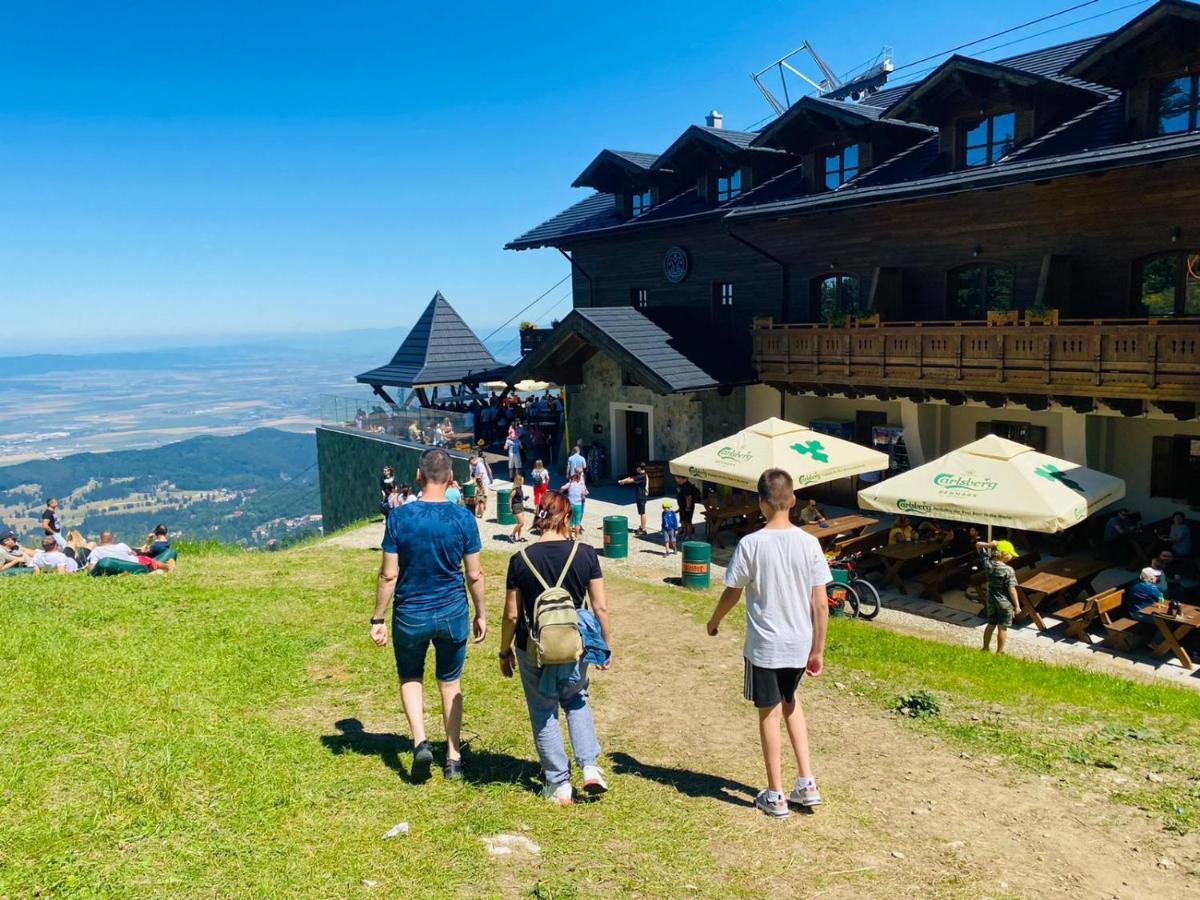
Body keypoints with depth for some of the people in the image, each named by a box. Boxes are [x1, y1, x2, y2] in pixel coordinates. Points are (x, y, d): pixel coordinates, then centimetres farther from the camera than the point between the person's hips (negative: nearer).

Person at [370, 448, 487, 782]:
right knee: (450, 682, 17)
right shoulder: (463, 518, -10)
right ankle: (454, 758, 24)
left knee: (410, 678, 21)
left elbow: (389, 575, -10)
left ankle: (420, 742, 3)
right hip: (453, 614, 1)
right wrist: (481, 614, 9)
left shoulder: (399, 517, -13)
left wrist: (378, 619, 0)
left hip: (410, 615, -1)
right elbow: (474, 575, -4)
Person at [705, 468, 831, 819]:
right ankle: (806, 782, 22)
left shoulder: (751, 544, -15)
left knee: (769, 713, 11)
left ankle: (775, 796, 21)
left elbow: (731, 594, -4)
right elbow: (821, 604, -4)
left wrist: (714, 621, 15)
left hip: (763, 645, -3)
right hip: (800, 644, 3)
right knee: (790, 701, 26)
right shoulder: (809, 543, -7)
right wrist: (818, 650, 6)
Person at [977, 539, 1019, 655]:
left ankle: (985, 648, 31)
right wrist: (1016, 605, -9)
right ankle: (999, 652, 19)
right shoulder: (1008, 570, -23)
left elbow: (978, 545, 3)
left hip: (991, 601, 5)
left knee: (991, 625, 21)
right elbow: (1012, 590, -19)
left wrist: (989, 545, -16)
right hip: (1005, 603, -5)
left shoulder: (988, 563, -8)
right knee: (1002, 628, 9)